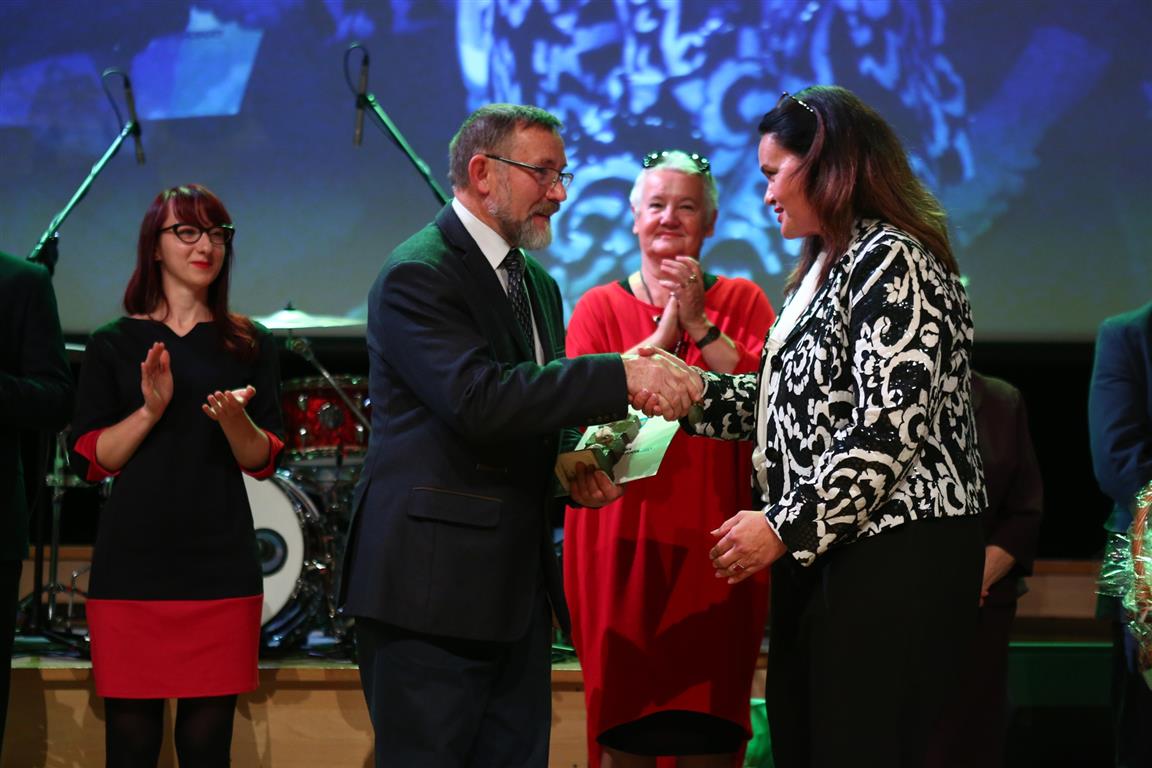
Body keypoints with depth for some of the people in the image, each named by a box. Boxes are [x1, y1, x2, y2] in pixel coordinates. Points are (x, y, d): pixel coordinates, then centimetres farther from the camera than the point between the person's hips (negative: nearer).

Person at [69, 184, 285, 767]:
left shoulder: (249, 345, 11)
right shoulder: (114, 345, 7)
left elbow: (262, 462, 6)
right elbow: (90, 460, 2)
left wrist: (235, 418, -14)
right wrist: (149, 410, -13)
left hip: (219, 567, 1)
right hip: (131, 563, -1)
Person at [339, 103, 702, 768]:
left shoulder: (538, 284, 18)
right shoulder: (417, 275, -11)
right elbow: (479, 400, -26)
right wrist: (623, 377, -27)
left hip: (520, 585, 8)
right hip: (433, 583, -8)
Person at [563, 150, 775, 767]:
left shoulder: (742, 302, 8)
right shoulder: (600, 307, 7)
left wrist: (700, 326, -11)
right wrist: (663, 333, -12)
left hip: (714, 545, 0)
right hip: (624, 539, 0)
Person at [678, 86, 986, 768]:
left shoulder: (891, 263, -13)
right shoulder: (829, 266, 19)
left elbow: (888, 432, -20)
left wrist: (786, 527, -17)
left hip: (893, 556, -10)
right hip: (825, 547, 10)